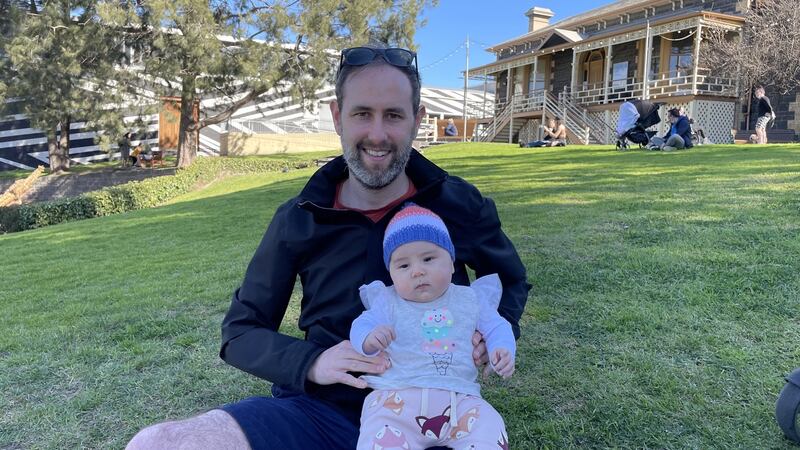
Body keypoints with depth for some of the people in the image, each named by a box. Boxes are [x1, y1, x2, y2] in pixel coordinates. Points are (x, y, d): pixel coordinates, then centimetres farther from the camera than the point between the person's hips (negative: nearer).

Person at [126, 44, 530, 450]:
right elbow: (240, 331, 5)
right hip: (320, 409, 1)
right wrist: (310, 363, -15)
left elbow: (511, 280, 17)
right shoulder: (299, 219, -1)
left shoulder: (459, 204, -2)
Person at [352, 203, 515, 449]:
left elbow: (495, 327, 19)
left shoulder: (470, 299, 13)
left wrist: (503, 350, -4)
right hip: (397, 397, -1)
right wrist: (369, 339, -24)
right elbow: (362, 326, 1)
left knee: (490, 430, -21)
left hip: (457, 399, 2)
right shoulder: (389, 302, 8)